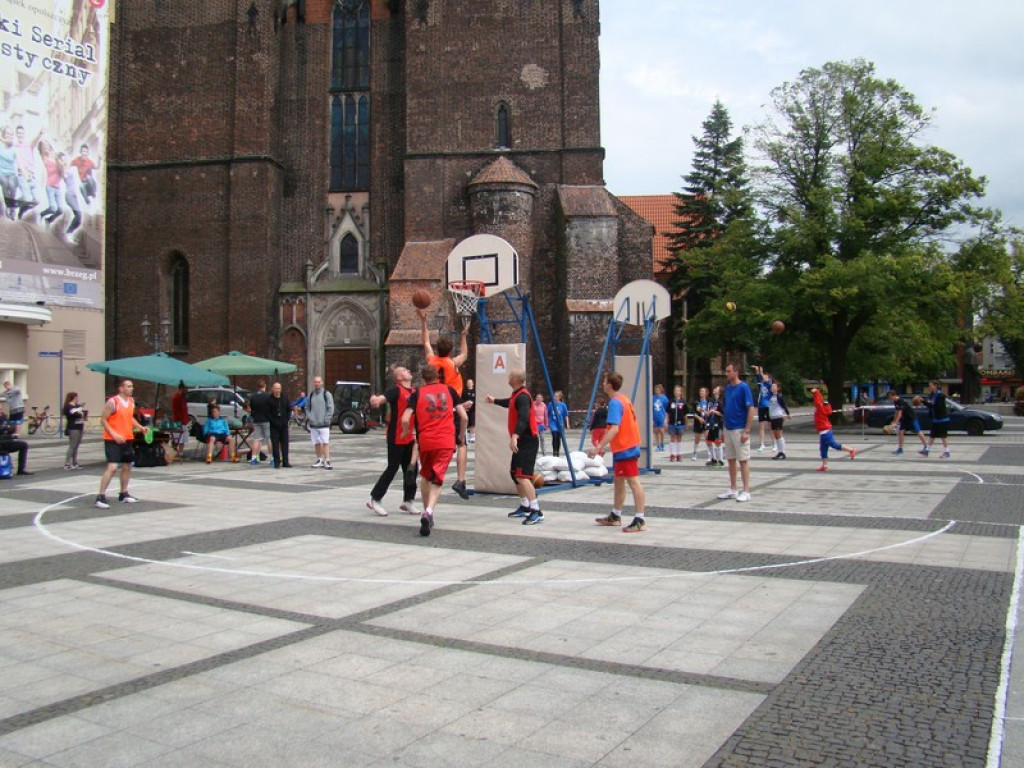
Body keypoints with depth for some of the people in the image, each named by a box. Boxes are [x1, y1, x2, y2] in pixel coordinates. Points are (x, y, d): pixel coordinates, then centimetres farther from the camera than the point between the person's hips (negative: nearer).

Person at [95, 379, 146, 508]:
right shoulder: (112, 402, -14)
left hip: (127, 439, 8)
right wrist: (114, 434, -22)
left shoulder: (131, 401, 9)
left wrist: (140, 427, 7)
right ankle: (101, 496, -10)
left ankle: (124, 494, 29)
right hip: (112, 440, -8)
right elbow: (103, 420, -12)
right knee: (112, 467, -16)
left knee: (127, 467, 15)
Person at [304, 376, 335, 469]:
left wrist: (326, 419, -11)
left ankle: (327, 461, -12)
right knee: (316, 443, 9)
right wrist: (309, 417, 3)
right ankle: (319, 460, 19)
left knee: (325, 442, -10)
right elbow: (307, 407, 18)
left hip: (324, 424, -5)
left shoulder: (327, 394, -1)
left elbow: (331, 408, -4)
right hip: (313, 424, 5)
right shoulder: (310, 395, 13)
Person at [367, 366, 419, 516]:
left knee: (411, 469, 9)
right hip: (396, 438, -7)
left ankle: (408, 501, 21)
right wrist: (375, 399, -53)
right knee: (392, 468, -3)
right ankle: (374, 500, 8)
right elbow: (382, 398, -30)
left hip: (409, 437, 7)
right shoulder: (396, 390, -13)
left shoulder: (414, 391, 10)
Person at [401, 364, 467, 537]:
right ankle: (429, 511, -22)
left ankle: (427, 511, 27)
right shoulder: (449, 390, 9)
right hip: (446, 441, 0)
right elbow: (464, 417, 6)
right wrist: (461, 435, 22)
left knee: (425, 476, 22)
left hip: (425, 441, 0)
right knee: (437, 479, 0)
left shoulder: (417, 394, 5)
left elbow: (405, 419, -7)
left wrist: (406, 432, 13)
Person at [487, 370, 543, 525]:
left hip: (527, 441, -11)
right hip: (521, 441, 11)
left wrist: (514, 436, -44)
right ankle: (525, 507, 33)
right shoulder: (516, 395, 14)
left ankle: (536, 512, -24)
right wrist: (494, 400, 54)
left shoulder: (522, 396, -17)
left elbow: (523, 419, -32)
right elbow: (509, 403, 39)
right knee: (514, 472, 20)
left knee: (522, 476, -20)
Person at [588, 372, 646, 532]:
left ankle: (639, 520, -7)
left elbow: (614, 429, -27)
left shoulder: (615, 402, -17)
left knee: (633, 482, -9)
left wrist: (598, 447, -30)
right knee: (618, 481, 18)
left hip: (624, 449, -10)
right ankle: (615, 516, 29)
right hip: (627, 446, 10)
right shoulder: (623, 399, 12)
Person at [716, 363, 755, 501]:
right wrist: (723, 427, 13)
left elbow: (751, 409, -14)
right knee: (730, 459, 11)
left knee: (743, 460, -2)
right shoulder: (728, 388, 10)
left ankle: (746, 491, 3)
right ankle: (733, 490, 19)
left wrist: (747, 431, -18)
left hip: (740, 429, -7)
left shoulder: (744, 387, -11)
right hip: (728, 429, 7)